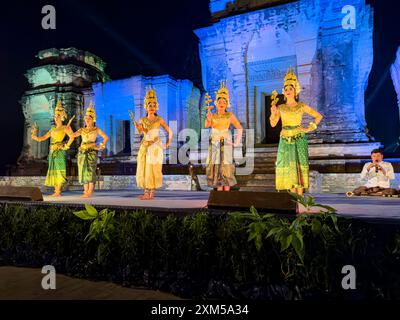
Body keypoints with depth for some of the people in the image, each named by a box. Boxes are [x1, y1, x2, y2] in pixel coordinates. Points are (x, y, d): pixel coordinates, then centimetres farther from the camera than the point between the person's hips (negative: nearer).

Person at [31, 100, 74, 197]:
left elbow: (72, 137, -13)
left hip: (60, 151, -7)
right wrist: (35, 136, 3)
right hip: (52, 151, 7)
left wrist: (66, 146, -14)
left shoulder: (64, 128, 0)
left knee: (59, 170, -9)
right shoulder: (53, 129, 19)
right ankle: (56, 191, 9)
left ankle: (58, 191, -9)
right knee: (53, 170, 5)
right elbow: (43, 138, 18)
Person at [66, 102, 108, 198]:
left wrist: (101, 146, -2)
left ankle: (90, 192, -10)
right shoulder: (82, 130, 15)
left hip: (92, 151, -4)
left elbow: (106, 137, 5)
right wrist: (70, 130, -15)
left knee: (90, 171, -11)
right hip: (82, 151, 4)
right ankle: (86, 191, 6)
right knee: (83, 171, 2)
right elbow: (73, 135, 2)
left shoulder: (96, 129, 7)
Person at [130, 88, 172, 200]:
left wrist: (167, 143, 5)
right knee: (143, 169, 1)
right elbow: (140, 132, -12)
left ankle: (152, 193, 3)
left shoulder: (159, 119, 1)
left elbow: (169, 131, 5)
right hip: (144, 147, 3)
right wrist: (137, 127, -32)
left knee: (153, 169, -4)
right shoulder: (142, 120, 7)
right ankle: (146, 193, 7)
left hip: (155, 147, -3)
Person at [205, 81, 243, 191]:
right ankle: (219, 192, 11)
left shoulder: (230, 115, 1)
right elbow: (206, 125, -11)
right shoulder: (212, 116, 9)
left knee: (226, 168, -6)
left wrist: (237, 142, -4)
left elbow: (240, 128, 3)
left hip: (226, 145, -3)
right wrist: (208, 119, -32)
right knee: (216, 168, 3)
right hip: (214, 145, 3)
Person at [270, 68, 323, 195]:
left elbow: (319, 116, 9)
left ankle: (300, 198, 0)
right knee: (288, 166, 1)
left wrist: (310, 128, 0)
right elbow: (273, 124, 1)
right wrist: (273, 112, -13)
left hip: (299, 139, -2)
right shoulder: (280, 107, 7)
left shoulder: (302, 106, 3)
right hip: (285, 140, 2)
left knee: (299, 165, -5)